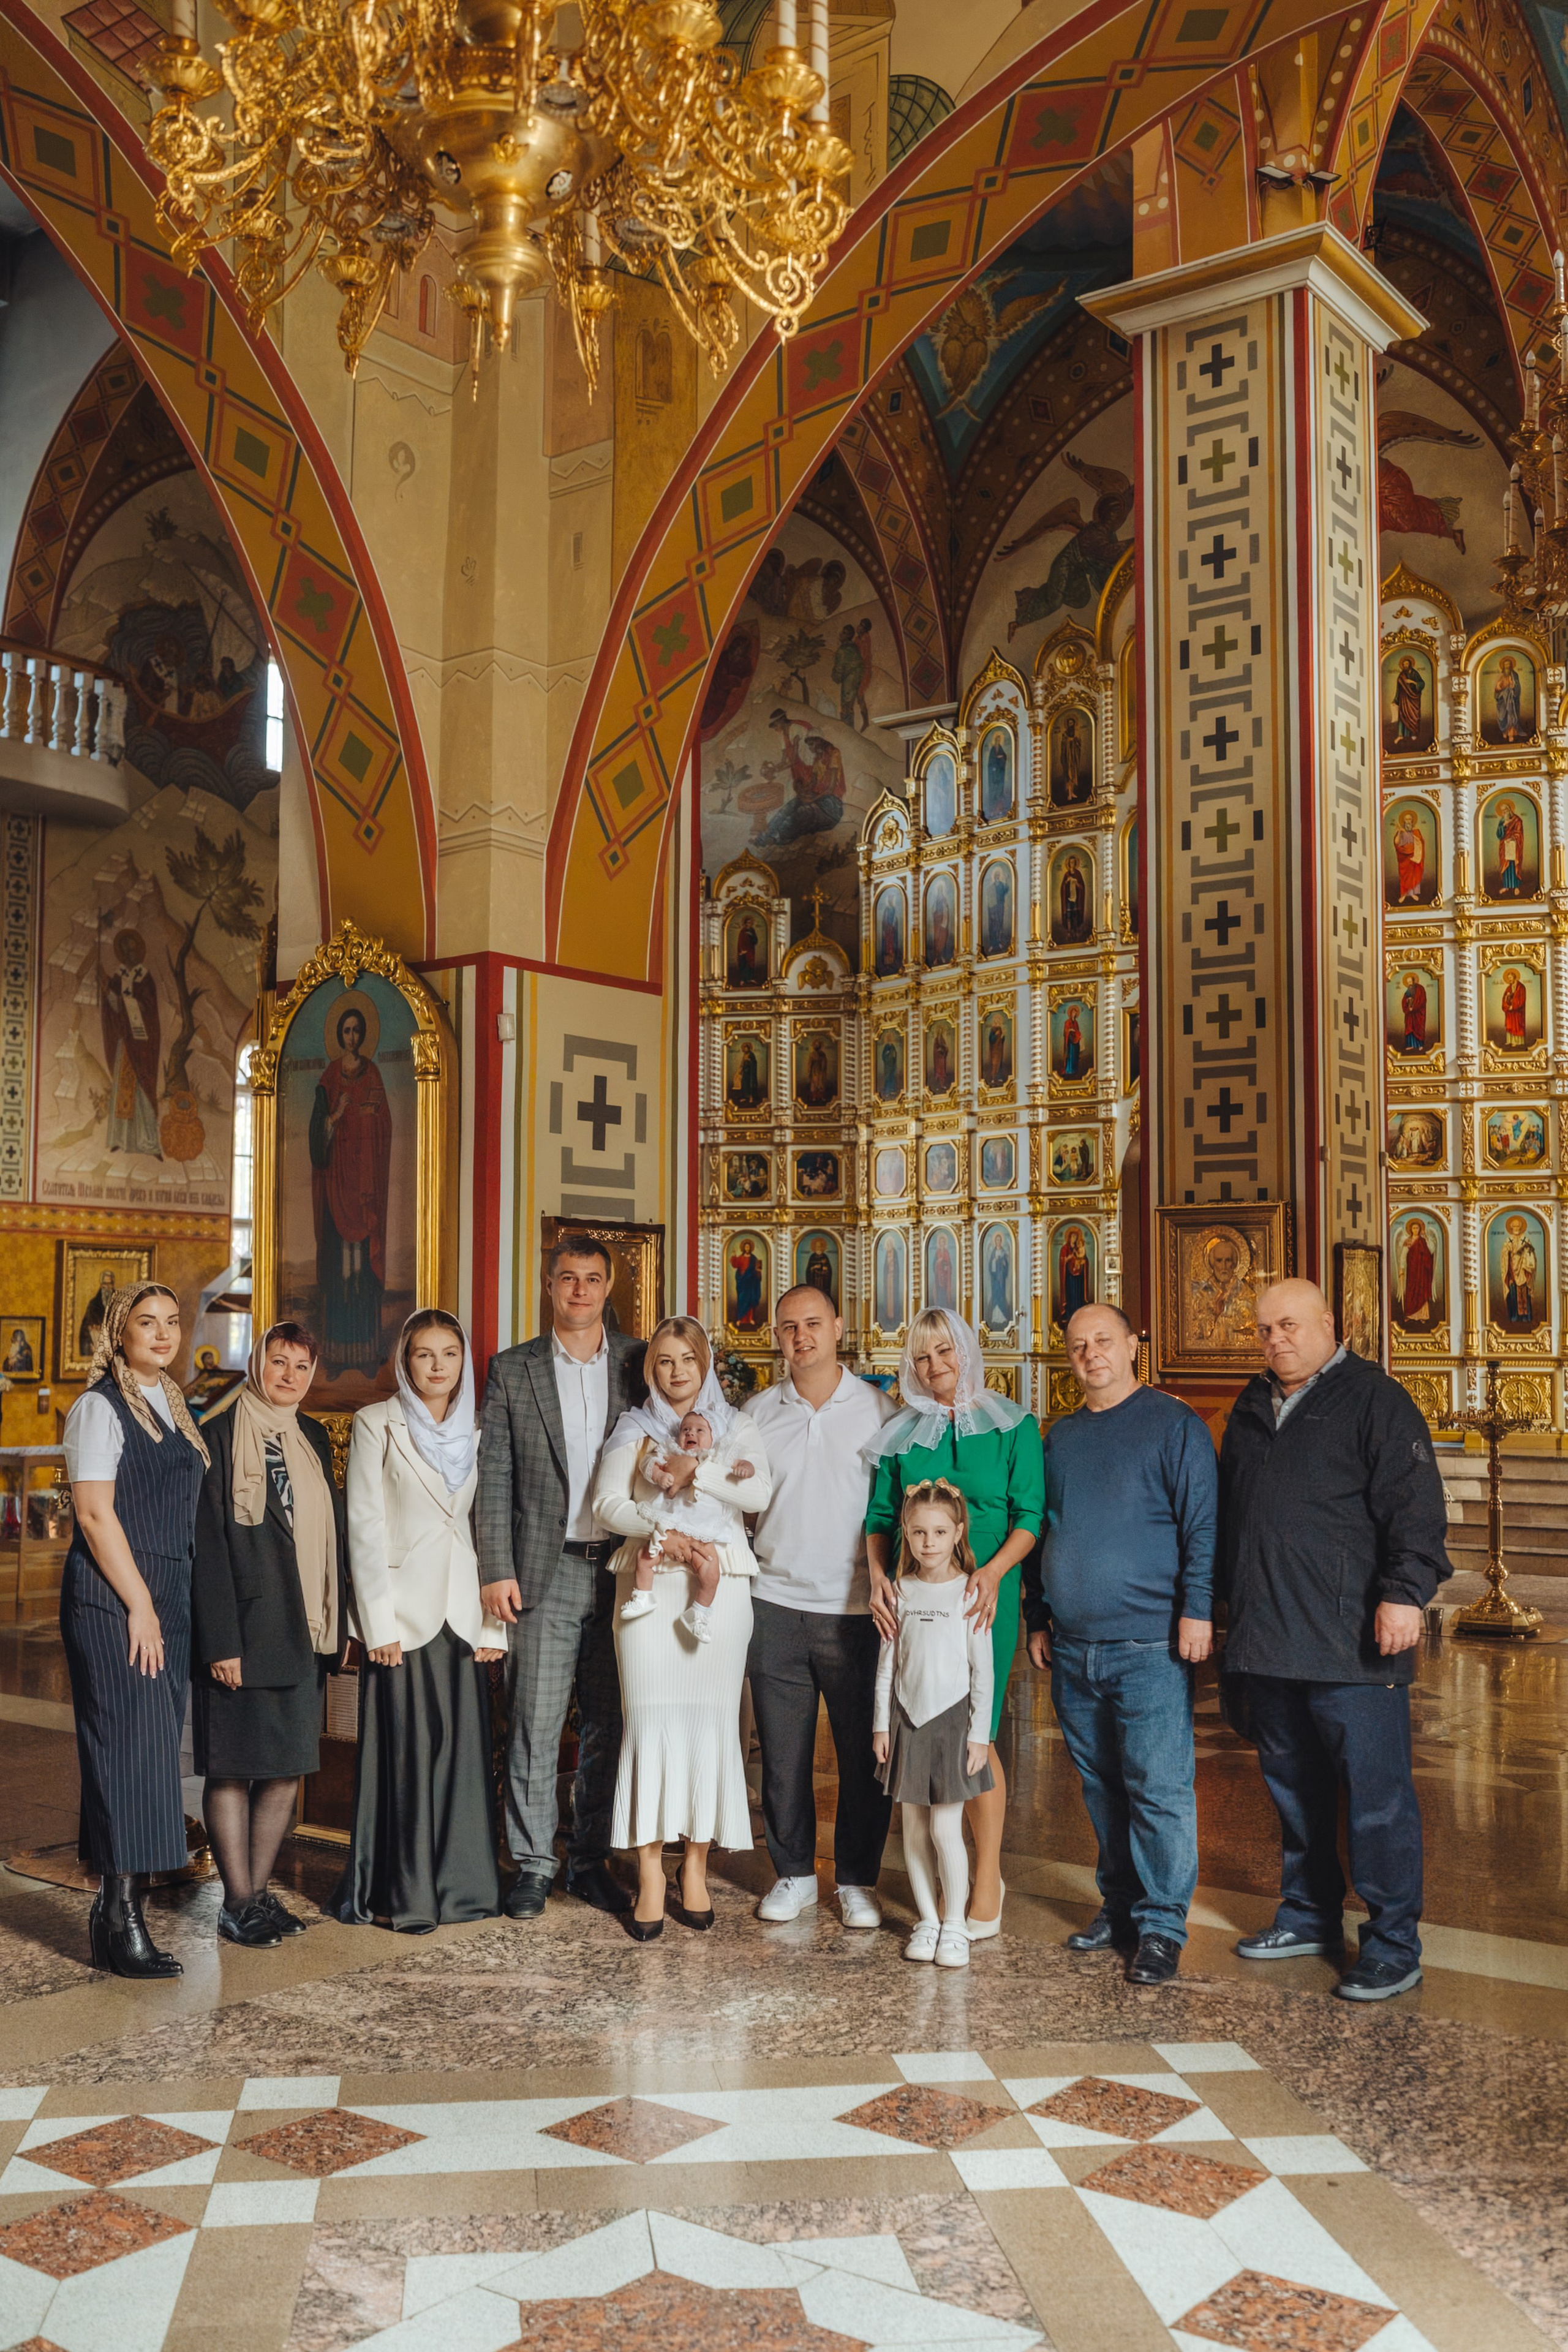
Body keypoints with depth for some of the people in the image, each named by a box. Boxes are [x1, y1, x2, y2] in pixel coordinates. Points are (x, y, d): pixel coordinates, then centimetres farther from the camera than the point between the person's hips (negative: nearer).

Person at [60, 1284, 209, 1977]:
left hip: (164, 1595, 8)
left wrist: (163, 1604, 11)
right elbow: (95, 1513, -14)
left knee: (153, 1750, 7)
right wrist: (139, 1606, -15)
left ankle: (114, 1910, 15)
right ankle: (120, 1921, -3)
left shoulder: (171, 1407, 16)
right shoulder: (100, 1407, -8)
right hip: (111, 1598, -8)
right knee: (129, 1747, -8)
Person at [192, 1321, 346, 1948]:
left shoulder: (313, 1440, 14)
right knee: (234, 1766, 0)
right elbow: (208, 1544, -11)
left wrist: (333, 1623, 10)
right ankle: (237, 1904, 8)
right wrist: (220, 1640, -16)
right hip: (244, 1630, -6)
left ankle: (260, 1891, 19)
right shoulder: (221, 1437, -6)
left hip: (302, 1631, 6)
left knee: (288, 1766, 8)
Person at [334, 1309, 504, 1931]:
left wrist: (493, 1622, 4)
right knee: (405, 1749, -1)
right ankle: (403, 1895, 8)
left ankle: (462, 1883, 15)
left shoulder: (477, 1432, 12)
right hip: (403, 1611, -4)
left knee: (464, 1746, 4)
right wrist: (379, 1622, -11)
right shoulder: (377, 1425, 1)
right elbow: (365, 1527, -4)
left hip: (462, 1614, 4)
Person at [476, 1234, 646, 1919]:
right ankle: (533, 1867, 13)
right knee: (534, 1725, 1)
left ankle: (591, 1861, 21)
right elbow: (492, 1477, 1)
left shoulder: (640, 1362, 7)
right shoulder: (512, 1369, 4)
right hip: (545, 1571, -1)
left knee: (608, 1726, 8)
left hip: (623, 1568, 1)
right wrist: (496, 1571, -6)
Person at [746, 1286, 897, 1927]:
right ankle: (793, 1873, 23)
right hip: (775, 1605, 2)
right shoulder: (759, 1413, 7)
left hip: (855, 1609, -2)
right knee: (782, 1751, 7)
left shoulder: (878, 1410, 2)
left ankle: (857, 1881, 18)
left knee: (863, 1752, 3)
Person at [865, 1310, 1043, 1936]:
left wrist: (993, 1570, -18)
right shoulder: (902, 1436, 13)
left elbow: (1030, 1515, -3)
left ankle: (986, 1880, 6)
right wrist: (877, 1575, -6)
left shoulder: (1013, 1427, 4)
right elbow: (880, 1518, 12)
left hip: (981, 1597, -3)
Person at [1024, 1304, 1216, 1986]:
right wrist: (1037, 1618, 17)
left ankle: (1161, 1924, 5)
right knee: (1101, 1786, 13)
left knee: (1158, 1788, -4)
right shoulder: (1059, 1437, 15)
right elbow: (1039, 1531, 20)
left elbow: (1201, 1526, -7)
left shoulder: (1174, 1425, -2)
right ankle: (1119, 1906, 25)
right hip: (1072, 1648, 6)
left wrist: (1197, 1610, -13)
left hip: (1149, 1644, -6)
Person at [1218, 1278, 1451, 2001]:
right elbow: (1227, 1513, 25)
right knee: (1293, 1788, 17)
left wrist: (1404, 1592, -20)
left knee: (1376, 1796, -3)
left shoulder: (1373, 1400, -4)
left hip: (1351, 1643, -7)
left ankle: (1393, 1947, 7)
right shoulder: (1251, 1408, 17)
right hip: (1265, 1641, 7)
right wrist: (1226, 1601, 23)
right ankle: (1310, 1915, 31)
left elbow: (1413, 1505, -11)